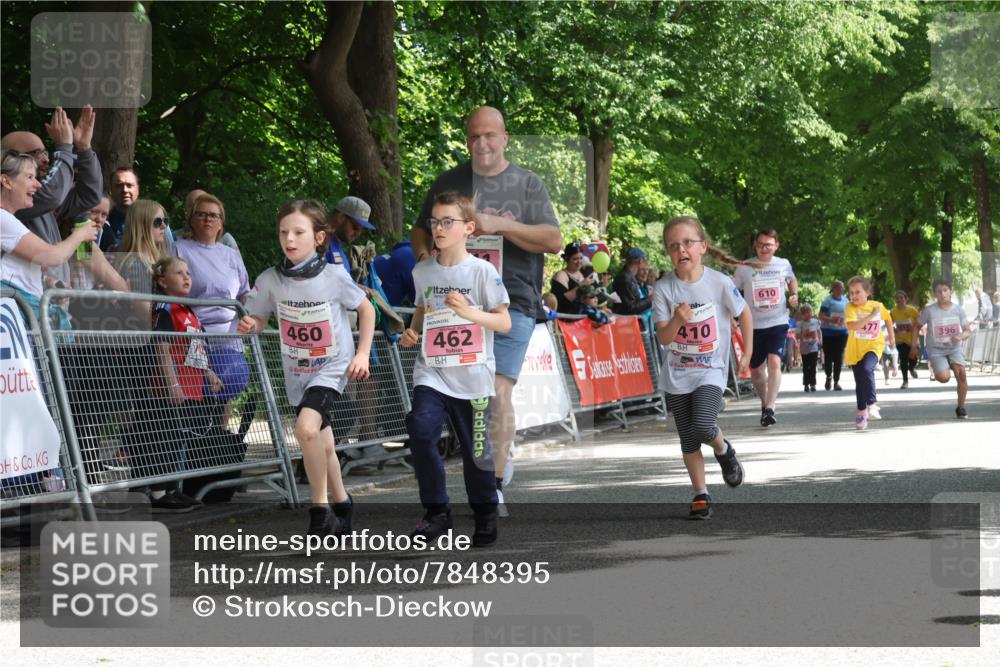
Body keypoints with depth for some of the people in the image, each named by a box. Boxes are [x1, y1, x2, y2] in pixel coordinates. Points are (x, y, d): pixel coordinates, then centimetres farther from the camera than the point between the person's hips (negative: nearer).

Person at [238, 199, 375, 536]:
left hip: (332, 367, -4)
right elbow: (258, 319, 3)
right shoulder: (270, 280, -9)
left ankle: (320, 508, -12)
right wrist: (248, 325, -20)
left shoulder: (334, 277, -16)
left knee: (306, 428, -27)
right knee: (323, 447, 15)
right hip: (297, 371, 4)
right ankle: (341, 503, 39)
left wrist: (363, 354, -6)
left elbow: (366, 309, 0)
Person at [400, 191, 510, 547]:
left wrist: (469, 312, -22)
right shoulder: (423, 271, 6)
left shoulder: (481, 271, -6)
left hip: (472, 377, -2)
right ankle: (436, 511, -6)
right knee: (420, 430, -20)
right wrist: (412, 330, 5)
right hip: (431, 373, 3)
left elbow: (504, 322, -6)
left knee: (476, 449, 6)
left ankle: (486, 514, 28)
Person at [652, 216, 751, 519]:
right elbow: (663, 338, -10)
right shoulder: (664, 288, -9)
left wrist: (747, 353, 6)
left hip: (710, 371, -2)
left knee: (703, 426, -23)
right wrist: (677, 320, -30)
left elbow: (744, 314, 5)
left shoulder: (719, 283, -11)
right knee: (688, 440, 6)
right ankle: (701, 495, 20)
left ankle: (723, 449, 11)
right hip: (676, 374, 2)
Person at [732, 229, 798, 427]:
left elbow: (792, 280, 22)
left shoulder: (784, 265, 1)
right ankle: (765, 401, 35)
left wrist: (795, 295, 3)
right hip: (754, 326, 1)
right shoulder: (744, 268, -5)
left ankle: (770, 409, -22)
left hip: (778, 323, -1)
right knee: (756, 370, 9)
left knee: (774, 362, -20)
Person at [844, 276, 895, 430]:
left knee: (867, 369, -30)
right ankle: (861, 412, 24)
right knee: (859, 382, 7)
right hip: (855, 349, 1)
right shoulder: (850, 308, -11)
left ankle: (872, 404, -20)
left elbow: (888, 318, 18)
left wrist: (891, 337, 23)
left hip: (874, 345, -1)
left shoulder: (877, 306, -4)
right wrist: (871, 315, -32)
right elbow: (854, 326, -29)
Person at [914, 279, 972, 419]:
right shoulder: (929, 310, -10)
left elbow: (968, 331, -2)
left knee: (961, 373, -21)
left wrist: (961, 337, -24)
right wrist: (914, 346, 3)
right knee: (944, 377, -23)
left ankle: (961, 407, -4)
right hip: (935, 349, -2)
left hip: (954, 348, 2)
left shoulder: (958, 309, -5)